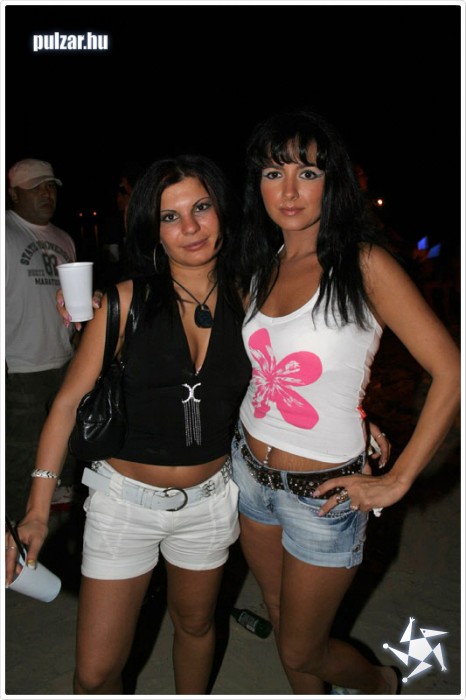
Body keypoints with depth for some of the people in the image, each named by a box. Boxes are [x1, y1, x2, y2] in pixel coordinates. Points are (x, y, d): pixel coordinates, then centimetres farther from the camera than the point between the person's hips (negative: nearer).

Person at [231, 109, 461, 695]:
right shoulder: (261, 267, 2)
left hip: (322, 492, -5)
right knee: (282, 624, 23)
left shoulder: (364, 263, -17)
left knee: (302, 652, 14)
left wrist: (397, 481, -16)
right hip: (250, 470, 5)